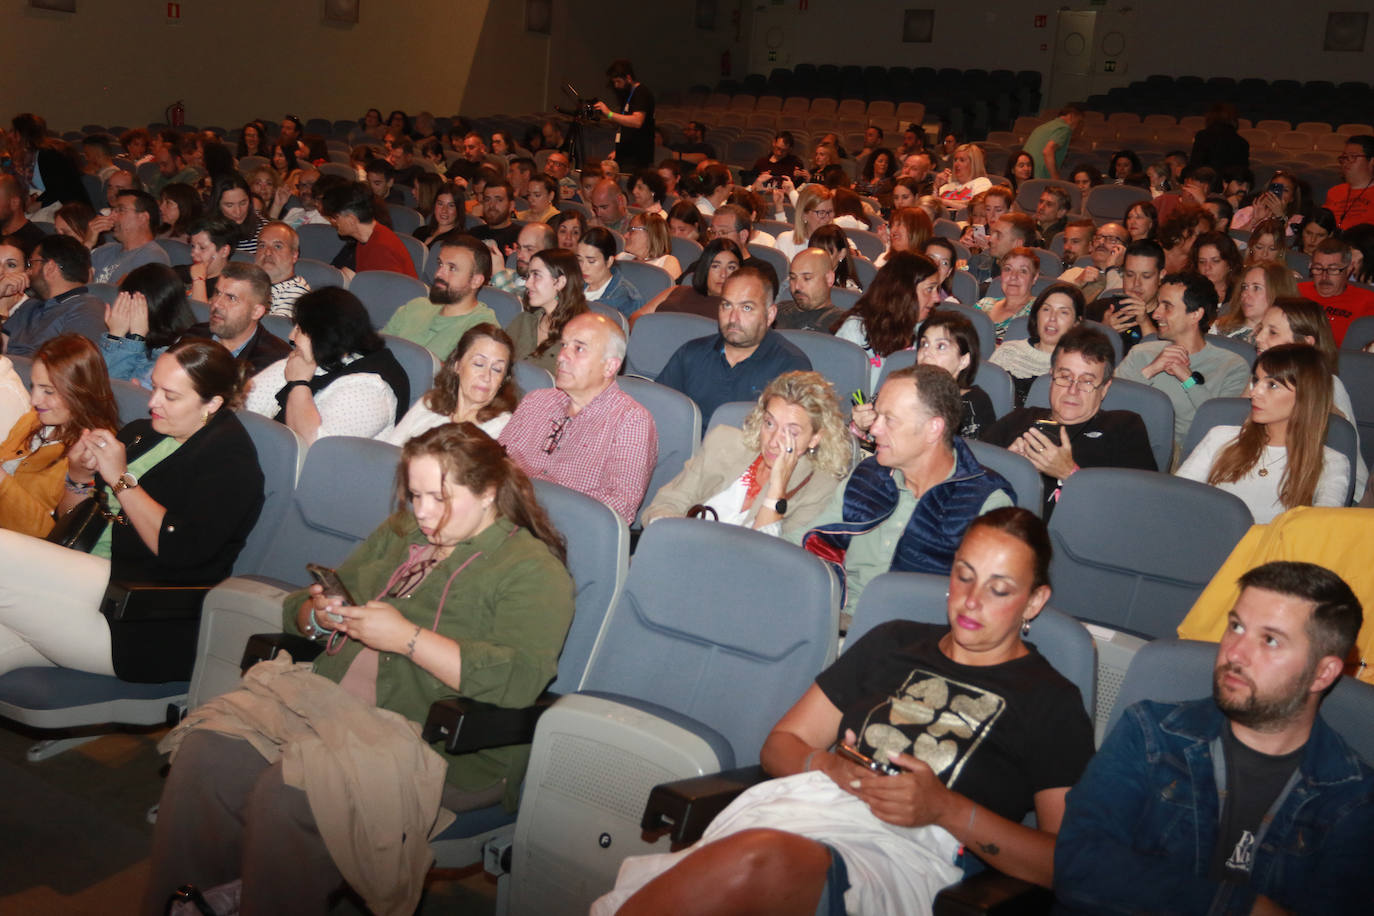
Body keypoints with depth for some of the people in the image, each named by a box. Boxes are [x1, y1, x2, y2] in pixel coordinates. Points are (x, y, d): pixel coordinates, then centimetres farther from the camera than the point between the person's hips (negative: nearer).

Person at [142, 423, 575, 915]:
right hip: (331, 704, 7)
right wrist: (319, 615, 1)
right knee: (205, 752, -15)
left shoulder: (533, 571, -5)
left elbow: (516, 681, -20)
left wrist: (408, 638, -20)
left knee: (287, 794, -29)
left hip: (439, 745, -7)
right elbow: (297, 607, 27)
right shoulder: (398, 533, 19)